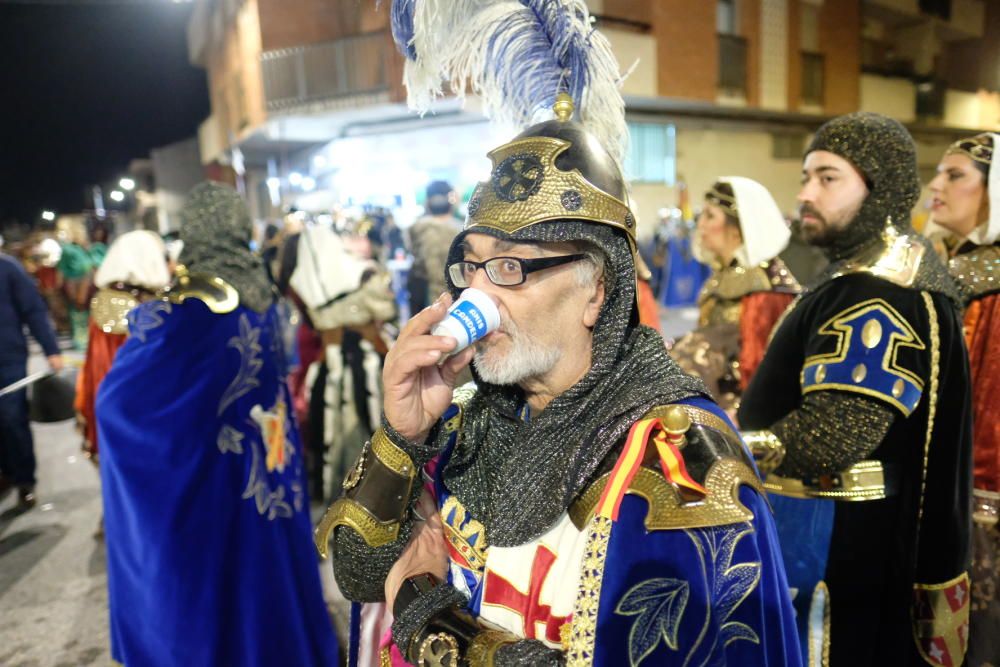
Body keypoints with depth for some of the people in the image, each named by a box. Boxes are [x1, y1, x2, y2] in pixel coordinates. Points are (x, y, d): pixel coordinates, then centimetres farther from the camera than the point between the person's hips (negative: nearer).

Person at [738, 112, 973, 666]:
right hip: (823, 527, 10)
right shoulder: (861, 275, 12)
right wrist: (733, 431, 8)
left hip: (837, 544, -10)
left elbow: (831, 437, -28)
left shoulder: (884, 296, -21)